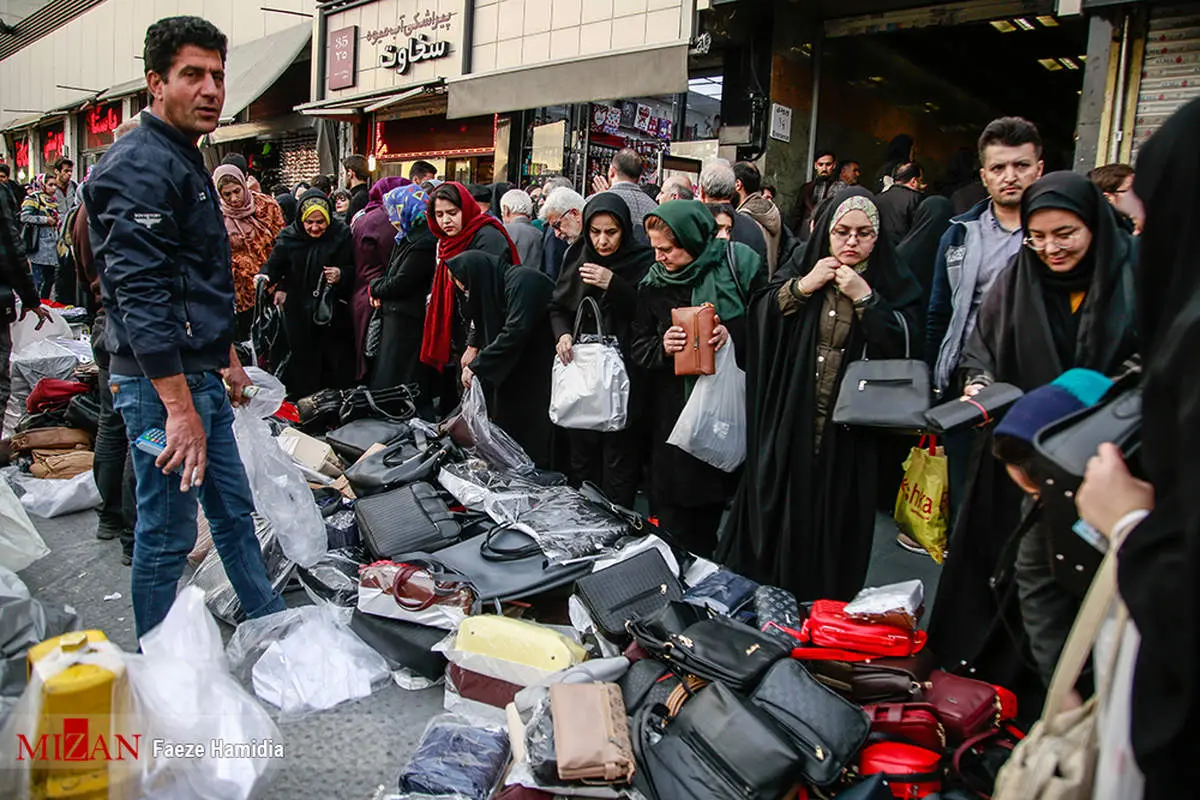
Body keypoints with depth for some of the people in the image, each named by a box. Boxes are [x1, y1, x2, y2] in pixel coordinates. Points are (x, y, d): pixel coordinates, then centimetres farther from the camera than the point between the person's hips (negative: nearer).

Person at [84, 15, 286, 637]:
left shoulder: (186, 162, 16)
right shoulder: (141, 166, -16)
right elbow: (141, 295, -25)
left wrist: (226, 356, 25)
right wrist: (179, 407, -28)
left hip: (200, 376, 10)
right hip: (162, 382, -10)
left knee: (234, 509, 18)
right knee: (168, 532, 2)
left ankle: (271, 625, 33)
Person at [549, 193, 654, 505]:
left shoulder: (643, 261, -5)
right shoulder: (578, 256, 8)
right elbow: (558, 307, 15)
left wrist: (613, 284, -20)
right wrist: (563, 333, -5)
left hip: (624, 376, -4)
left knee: (619, 459, -2)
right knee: (582, 456, 11)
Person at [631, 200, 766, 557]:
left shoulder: (739, 263, -5)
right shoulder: (653, 282, 7)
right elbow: (638, 346, 10)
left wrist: (735, 333, -20)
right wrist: (662, 347, -11)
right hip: (673, 410, 3)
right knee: (671, 508, 5)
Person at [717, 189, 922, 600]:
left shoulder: (894, 284, 2)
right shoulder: (802, 269, 8)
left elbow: (903, 346, -11)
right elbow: (759, 317, -1)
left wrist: (864, 299, -16)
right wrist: (803, 287, -11)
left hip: (849, 431, -1)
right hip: (788, 422, 2)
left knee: (834, 518, 6)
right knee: (777, 511, 9)